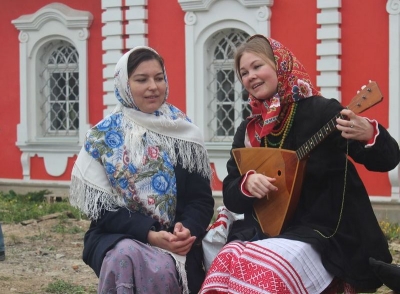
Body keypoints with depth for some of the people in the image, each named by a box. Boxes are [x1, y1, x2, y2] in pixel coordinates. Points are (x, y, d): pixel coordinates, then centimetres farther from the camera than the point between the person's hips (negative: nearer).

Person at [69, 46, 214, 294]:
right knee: (126, 256, -35)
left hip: (174, 241, 0)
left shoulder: (184, 132, 5)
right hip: (116, 237, 0)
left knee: (163, 269, -33)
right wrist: (149, 234, -18)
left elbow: (201, 198, 4)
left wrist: (187, 229, -18)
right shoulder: (103, 136, 1)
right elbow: (101, 207, -5)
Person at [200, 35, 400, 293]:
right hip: (263, 231, 5)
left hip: (320, 232, -5)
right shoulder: (248, 131, 10)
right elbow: (231, 196, 12)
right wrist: (248, 182, -11)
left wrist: (369, 134, -33)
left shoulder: (321, 111, -7)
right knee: (227, 263, -23)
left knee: (267, 271, -31)